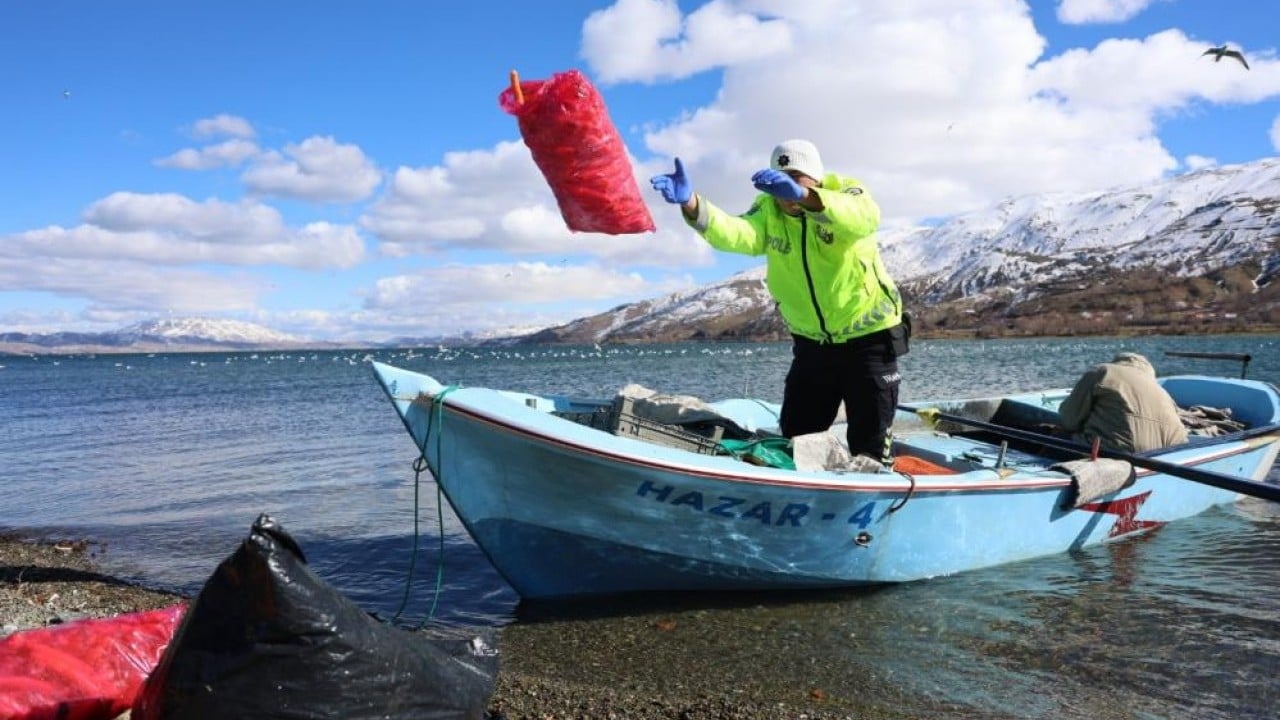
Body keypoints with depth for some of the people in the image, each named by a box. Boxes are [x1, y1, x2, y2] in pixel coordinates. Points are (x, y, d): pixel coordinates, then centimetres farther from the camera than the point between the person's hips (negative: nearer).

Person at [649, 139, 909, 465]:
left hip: (868, 337, -3)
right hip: (812, 342, 4)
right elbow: (733, 234, -26)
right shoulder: (768, 210, -4)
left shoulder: (846, 190, -14)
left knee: (870, 447, 3)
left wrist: (803, 196, -55)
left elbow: (864, 217, -39)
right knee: (796, 438, 8)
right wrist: (690, 203, -45)